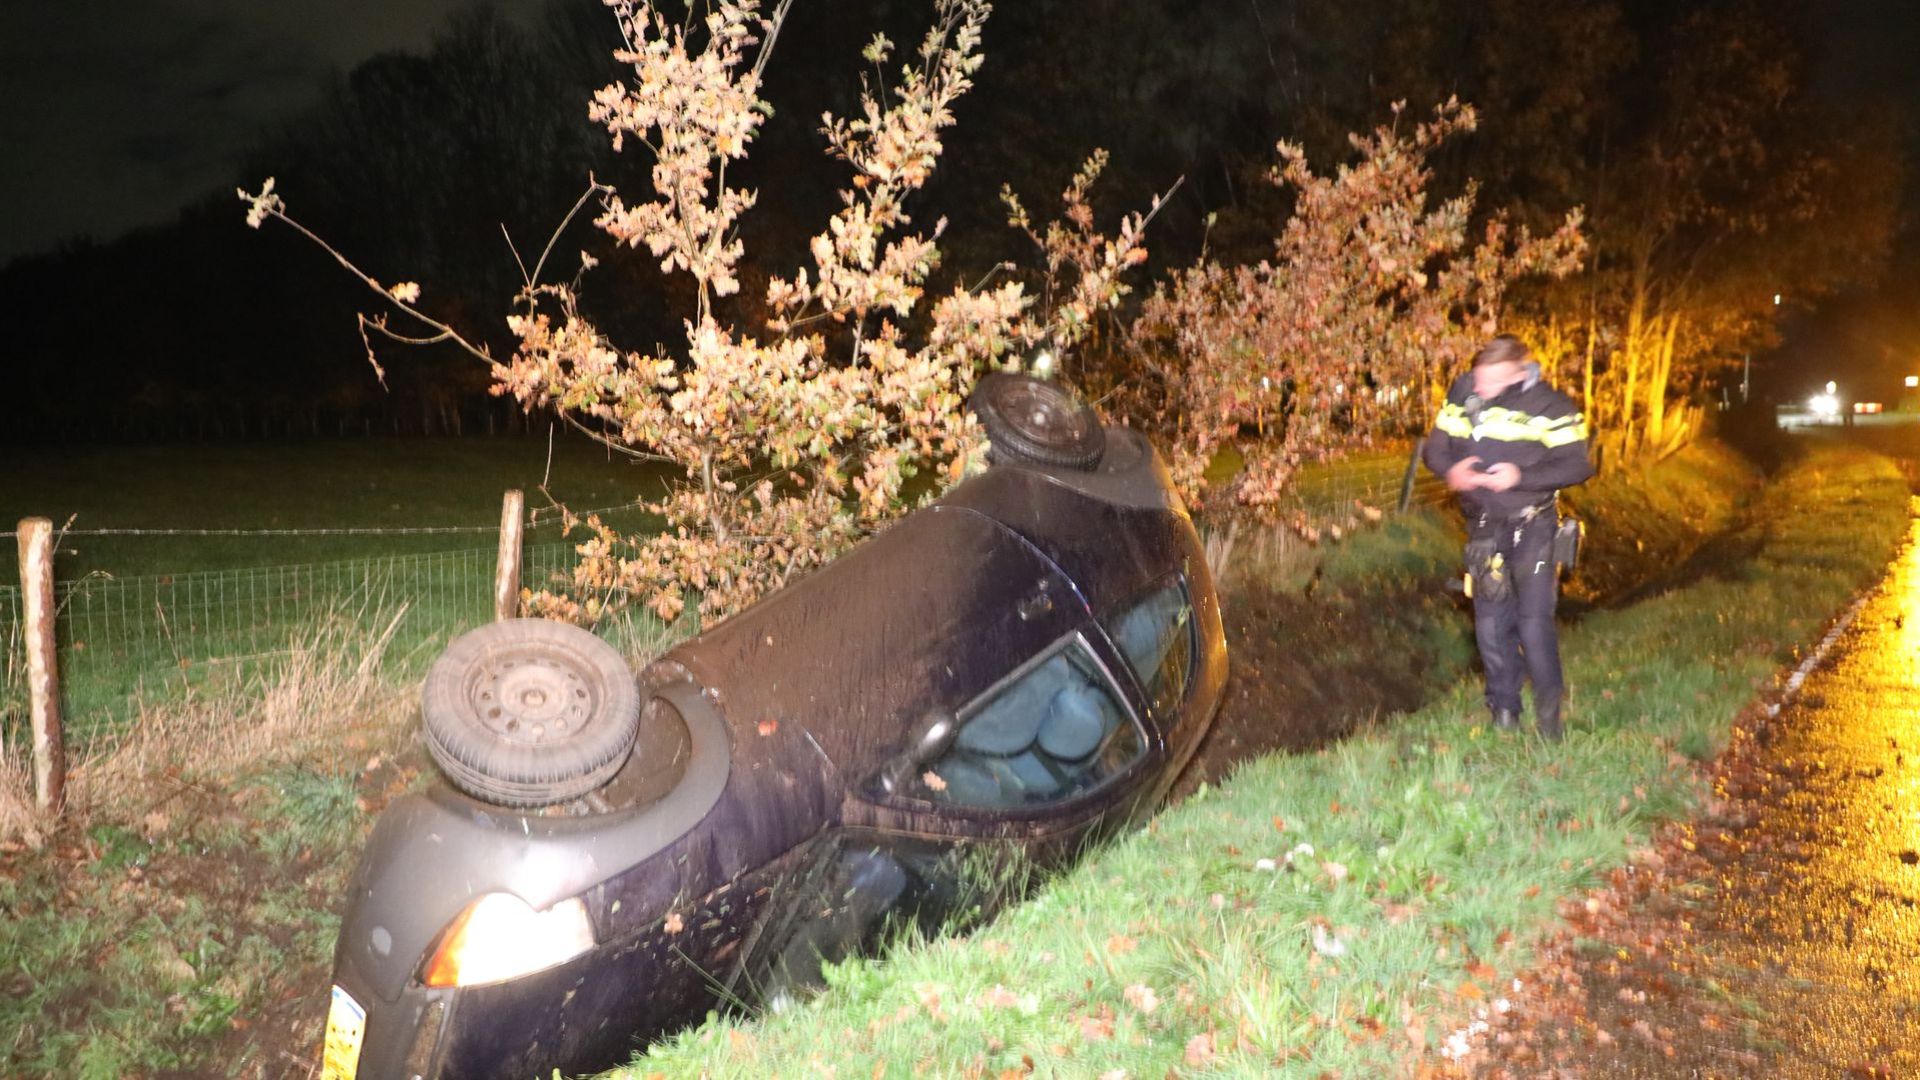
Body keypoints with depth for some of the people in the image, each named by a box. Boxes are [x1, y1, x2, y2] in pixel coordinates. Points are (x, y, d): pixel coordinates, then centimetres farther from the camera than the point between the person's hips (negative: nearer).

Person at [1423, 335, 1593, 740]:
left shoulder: (1548, 406, -13)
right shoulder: (1463, 394, -3)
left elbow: (1577, 465, -14)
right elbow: (1435, 447, 4)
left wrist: (1521, 476, -27)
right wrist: (1451, 470, -19)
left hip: (1533, 528, -4)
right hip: (1484, 527, 4)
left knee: (1534, 622, -8)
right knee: (1490, 623, 7)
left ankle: (1548, 709, 11)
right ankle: (1504, 707, 23)